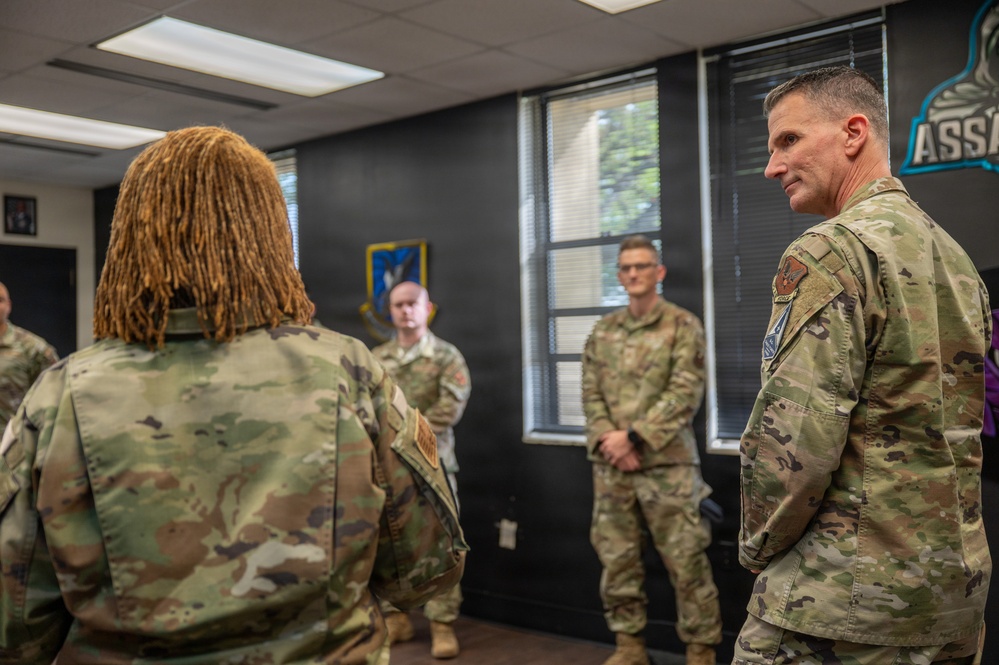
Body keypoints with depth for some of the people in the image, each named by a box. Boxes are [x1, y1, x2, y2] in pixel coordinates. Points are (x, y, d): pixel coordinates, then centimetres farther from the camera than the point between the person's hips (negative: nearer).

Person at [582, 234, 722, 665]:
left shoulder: (683, 326, -1)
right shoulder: (602, 331, 12)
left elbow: (685, 393, -11)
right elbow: (591, 393, 8)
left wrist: (633, 436, -16)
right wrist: (607, 439, -9)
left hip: (667, 463, -4)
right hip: (610, 465, 5)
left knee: (685, 559, 0)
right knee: (616, 557, 9)